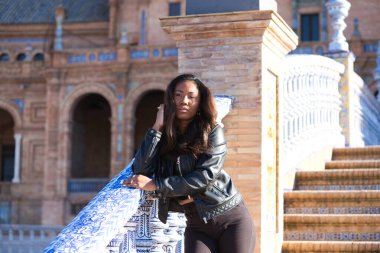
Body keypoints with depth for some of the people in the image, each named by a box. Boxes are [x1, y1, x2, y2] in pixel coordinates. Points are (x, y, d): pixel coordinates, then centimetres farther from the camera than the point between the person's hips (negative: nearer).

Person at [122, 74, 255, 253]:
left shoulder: (212, 132, -4)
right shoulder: (162, 137, 5)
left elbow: (206, 176, -16)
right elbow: (141, 171, -9)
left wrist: (155, 185, -17)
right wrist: (157, 127, -8)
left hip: (231, 218, -2)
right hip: (197, 225, 2)